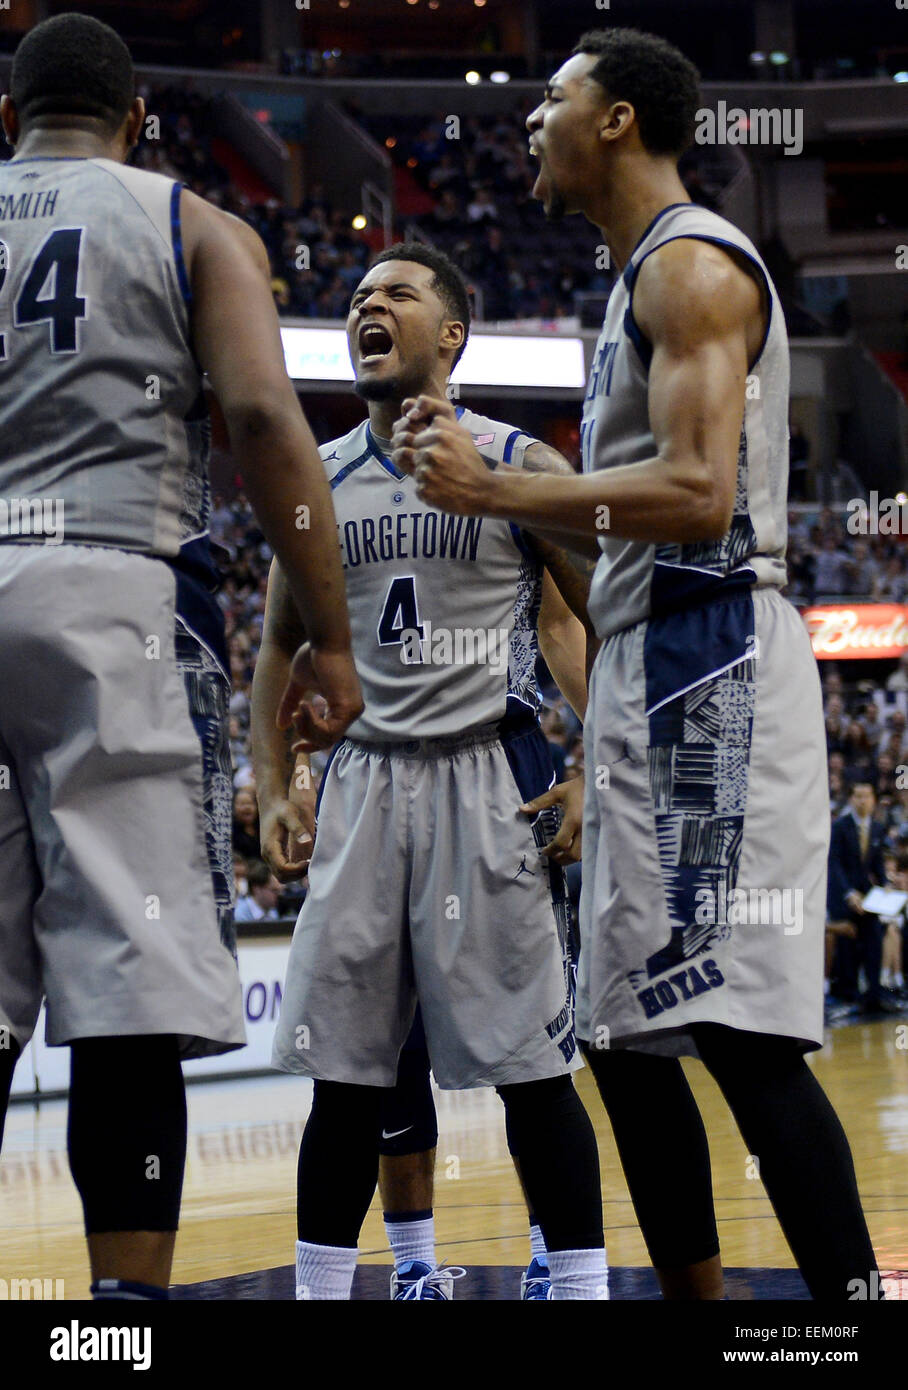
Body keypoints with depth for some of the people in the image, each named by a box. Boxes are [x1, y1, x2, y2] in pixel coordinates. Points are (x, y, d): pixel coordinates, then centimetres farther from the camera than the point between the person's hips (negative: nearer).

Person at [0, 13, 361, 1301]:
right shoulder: (196, 228, 10)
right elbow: (263, 416, -4)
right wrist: (330, 636, -3)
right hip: (114, 593, -3)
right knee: (131, 994, -6)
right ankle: (127, 1295, -12)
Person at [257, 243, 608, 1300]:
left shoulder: (520, 468, -1)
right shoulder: (319, 480, 10)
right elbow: (280, 645, 18)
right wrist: (274, 789, 7)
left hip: (488, 779, -4)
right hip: (364, 780, 4)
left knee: (529, 1065, -5)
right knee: (346, 1072, 3)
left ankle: (581, 1288, 2)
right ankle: (321, 1292, 10)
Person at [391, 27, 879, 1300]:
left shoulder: (691, 265, -9)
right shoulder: (644, 281, 23)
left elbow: (699, 496, -21)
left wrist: (496, 491, -15)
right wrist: (483, 476, 18)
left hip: (711, 668, -11)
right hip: (649, 676, 11)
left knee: (738, 1031, -15)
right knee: (622, 1036, 12)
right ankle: (698, 1296, 17)